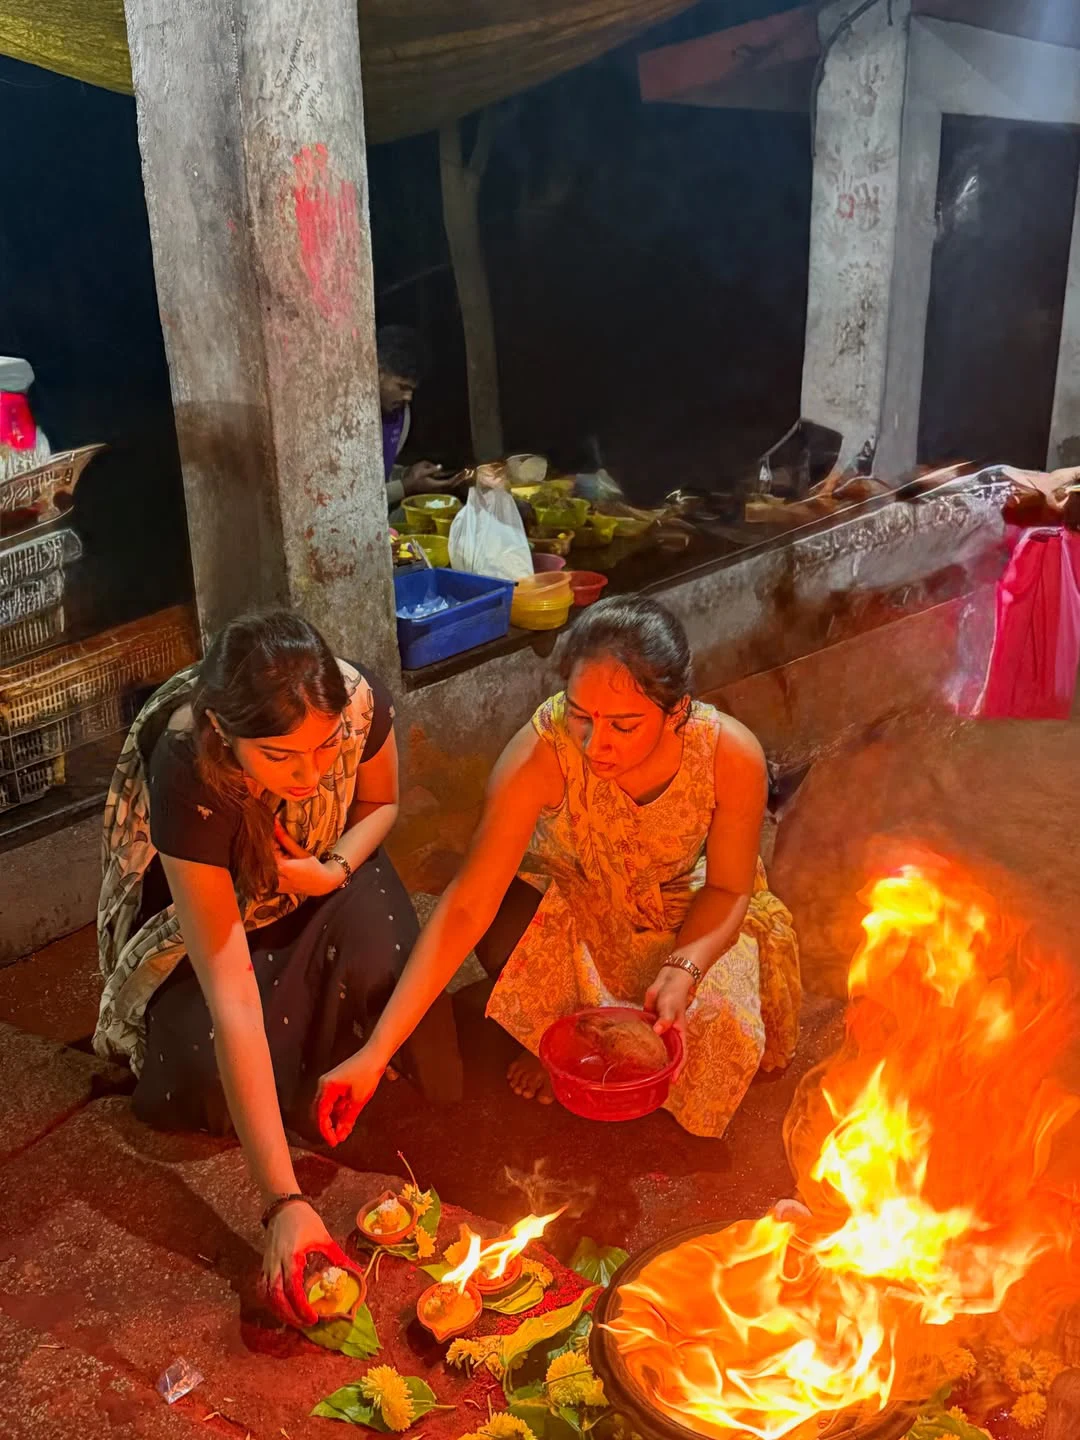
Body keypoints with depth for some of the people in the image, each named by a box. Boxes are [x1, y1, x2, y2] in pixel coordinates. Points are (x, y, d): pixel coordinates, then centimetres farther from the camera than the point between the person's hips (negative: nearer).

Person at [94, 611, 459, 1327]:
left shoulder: (359, 699, -31)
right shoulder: (185, 771, -40)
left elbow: (381, 801, -3)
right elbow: (232, 997, -42)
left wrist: (337, 868, -27)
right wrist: (284, 1200, -43)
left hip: (319, 877, 2)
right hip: (208, 909, -2)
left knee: (383, 965, -29)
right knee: (208, 1076, -23)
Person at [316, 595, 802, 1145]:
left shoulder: (732, 755, -32)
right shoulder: (541, 752, -37)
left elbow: (727, 888, -15)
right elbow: (468, 903, -36)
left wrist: (683, 971, -35)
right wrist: (375, 1053, -40)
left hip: (684, 908, 1)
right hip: (571, 895, -1)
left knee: (719, 1021, -22)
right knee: (504, 935, -31)